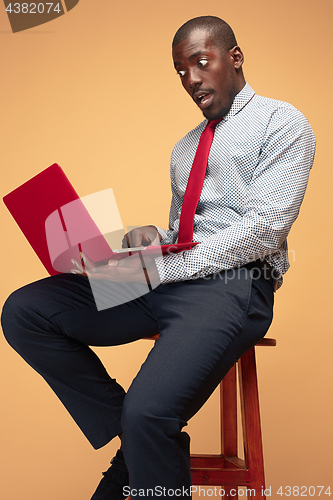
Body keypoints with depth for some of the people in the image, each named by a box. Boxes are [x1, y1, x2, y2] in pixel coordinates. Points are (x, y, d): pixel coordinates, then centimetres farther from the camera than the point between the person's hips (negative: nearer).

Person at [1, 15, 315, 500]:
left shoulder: (282, 123, 4)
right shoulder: (184, 147, 27)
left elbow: (265, 228, -10)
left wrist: (157, 268, -16)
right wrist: (153, 238, 1)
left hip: (232, 284, -7)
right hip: (164, 278, 8)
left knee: (148, 411, -32)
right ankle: (136, 441, -4)